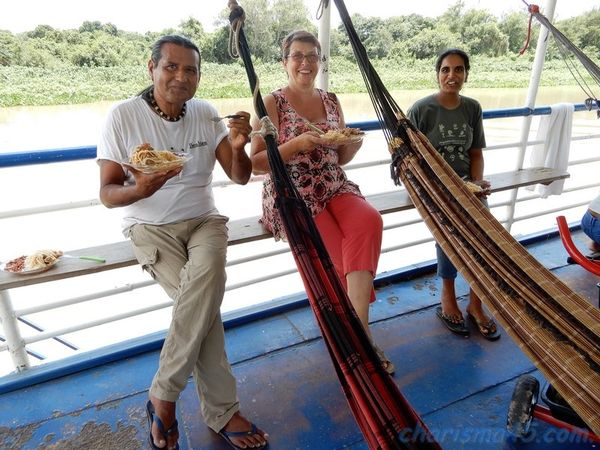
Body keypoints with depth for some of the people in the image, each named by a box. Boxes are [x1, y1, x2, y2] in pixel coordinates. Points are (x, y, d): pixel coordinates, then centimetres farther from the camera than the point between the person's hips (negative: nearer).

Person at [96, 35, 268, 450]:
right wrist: (138, 190, -29)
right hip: (150, 227, -2)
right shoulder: (123, 116, -6)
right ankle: (222, 412, -9)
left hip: (204, 220, 3)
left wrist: (238, 147, -20)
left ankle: (163, 396, -15)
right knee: (205, 301, -27)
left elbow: (240, 177, 1)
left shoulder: (206, 114, 3)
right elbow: (107, 193, -6)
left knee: (207, 274, -32)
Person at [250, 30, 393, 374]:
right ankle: (360, 332, 1)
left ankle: (358, 329, -23)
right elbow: (256, 164, -5)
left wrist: (354, 143, -2)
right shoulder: (273, 104, 0)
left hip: (335, 187, 5)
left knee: (369, 221, -27)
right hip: (292, 195, -4)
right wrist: (298, 143, -17)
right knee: (345, 253, -21)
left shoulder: (331, 101, 16)